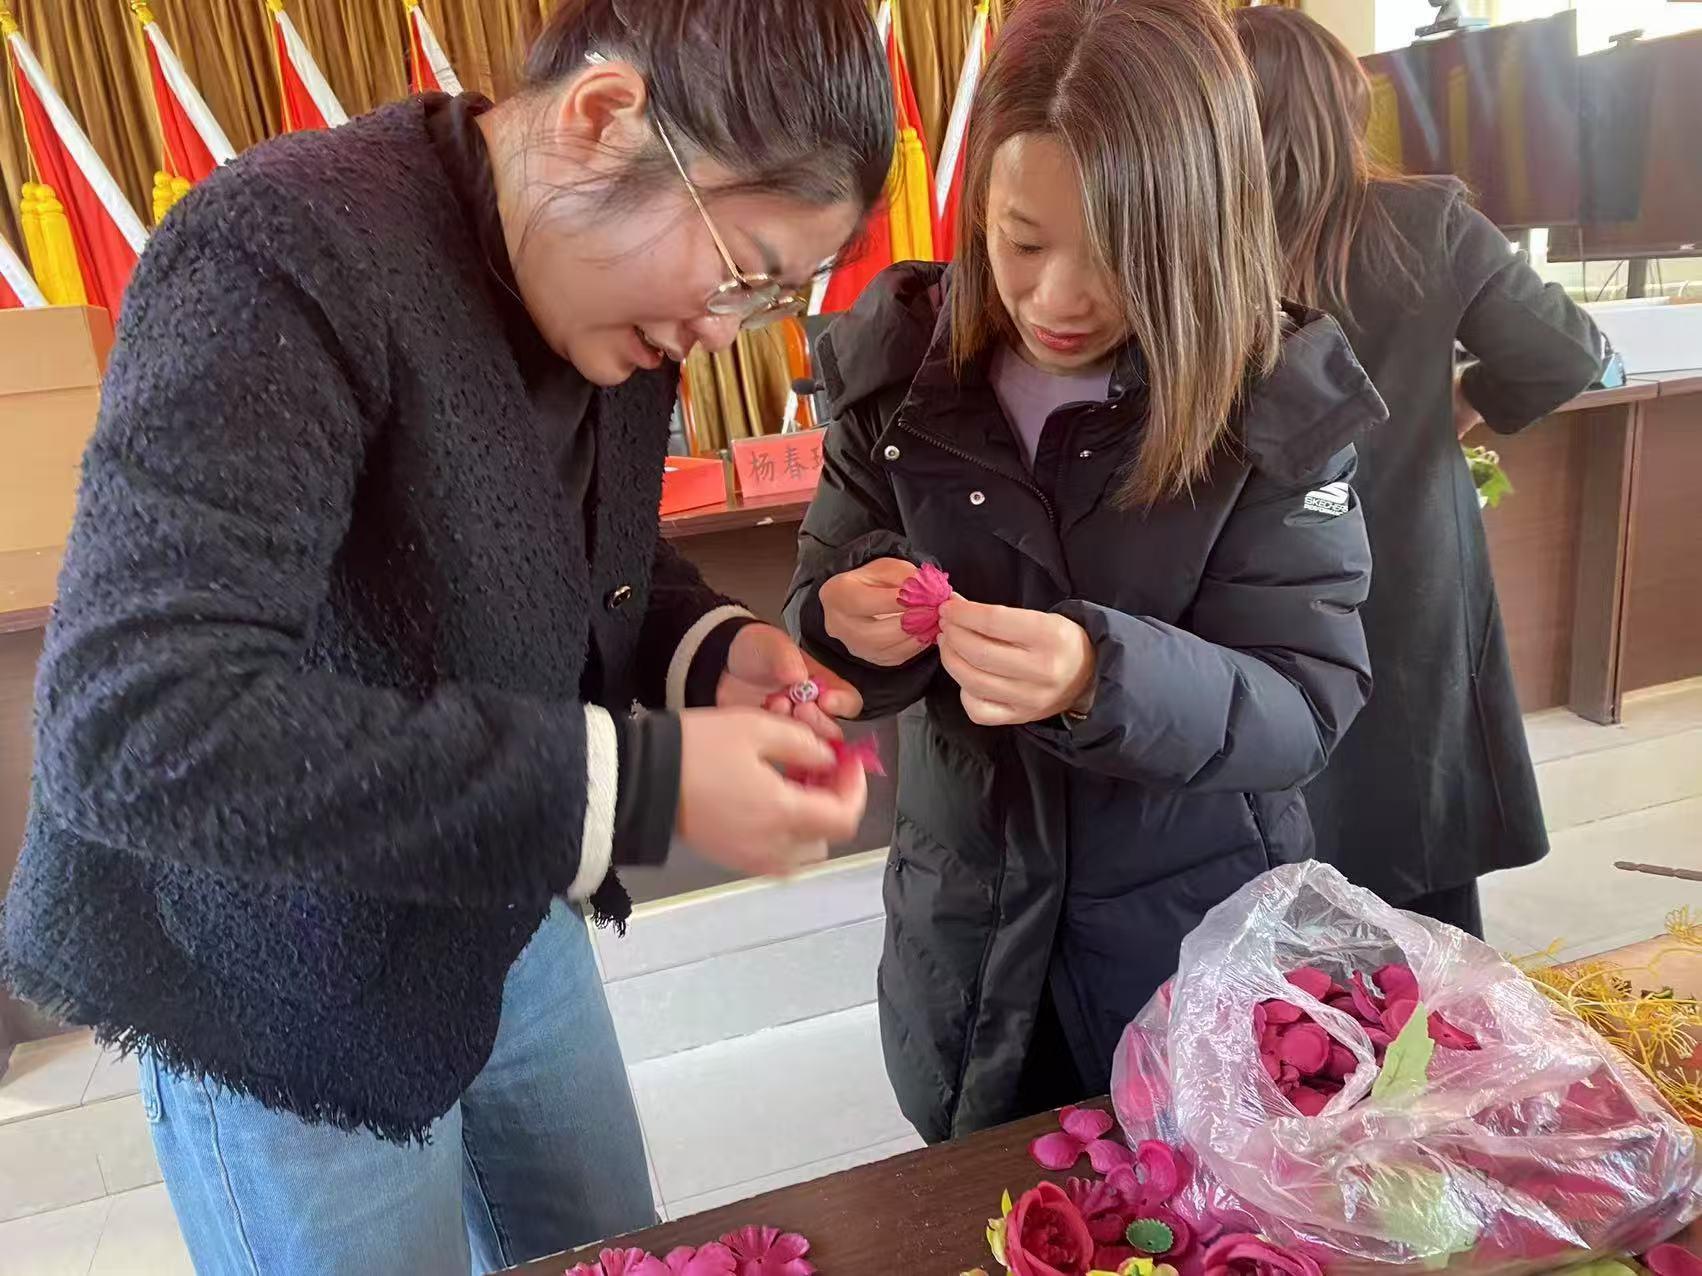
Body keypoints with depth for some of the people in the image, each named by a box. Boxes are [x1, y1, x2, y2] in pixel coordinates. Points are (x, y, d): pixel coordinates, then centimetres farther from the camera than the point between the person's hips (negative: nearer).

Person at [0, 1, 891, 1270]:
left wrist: (709, 649, -12)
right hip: (289, 987, -6)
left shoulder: (615, 284, -4)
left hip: (512, 920, 7)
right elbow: (132, 725, -35)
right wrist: (640, 785, -37)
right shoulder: (288, 259, -27)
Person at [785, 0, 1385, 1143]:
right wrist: (853, 623, -27)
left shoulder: (1279, 402, -16)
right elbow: (826, 618, -3)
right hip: (970, 932, 3)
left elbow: (1306, 707, -19)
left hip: (1201, 927, -2)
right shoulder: (901, 365, -9)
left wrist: (1104, 679, -37)